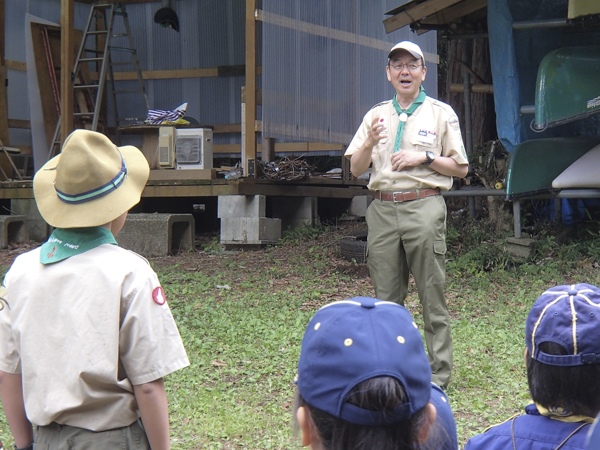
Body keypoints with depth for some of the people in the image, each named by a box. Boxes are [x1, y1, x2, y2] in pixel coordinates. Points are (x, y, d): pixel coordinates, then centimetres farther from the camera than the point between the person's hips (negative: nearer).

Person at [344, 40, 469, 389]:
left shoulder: (441, 113, 7)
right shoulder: (376, 115, 17)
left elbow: (461, 167, 5)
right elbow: (356, 169, 12)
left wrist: (425, 157, -8)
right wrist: (369, 143, -7)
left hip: (424, 207, -4)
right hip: (383, 208, 4)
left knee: (432, 295, -4)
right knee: (386, 297, 7)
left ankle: (439, 373, 3)